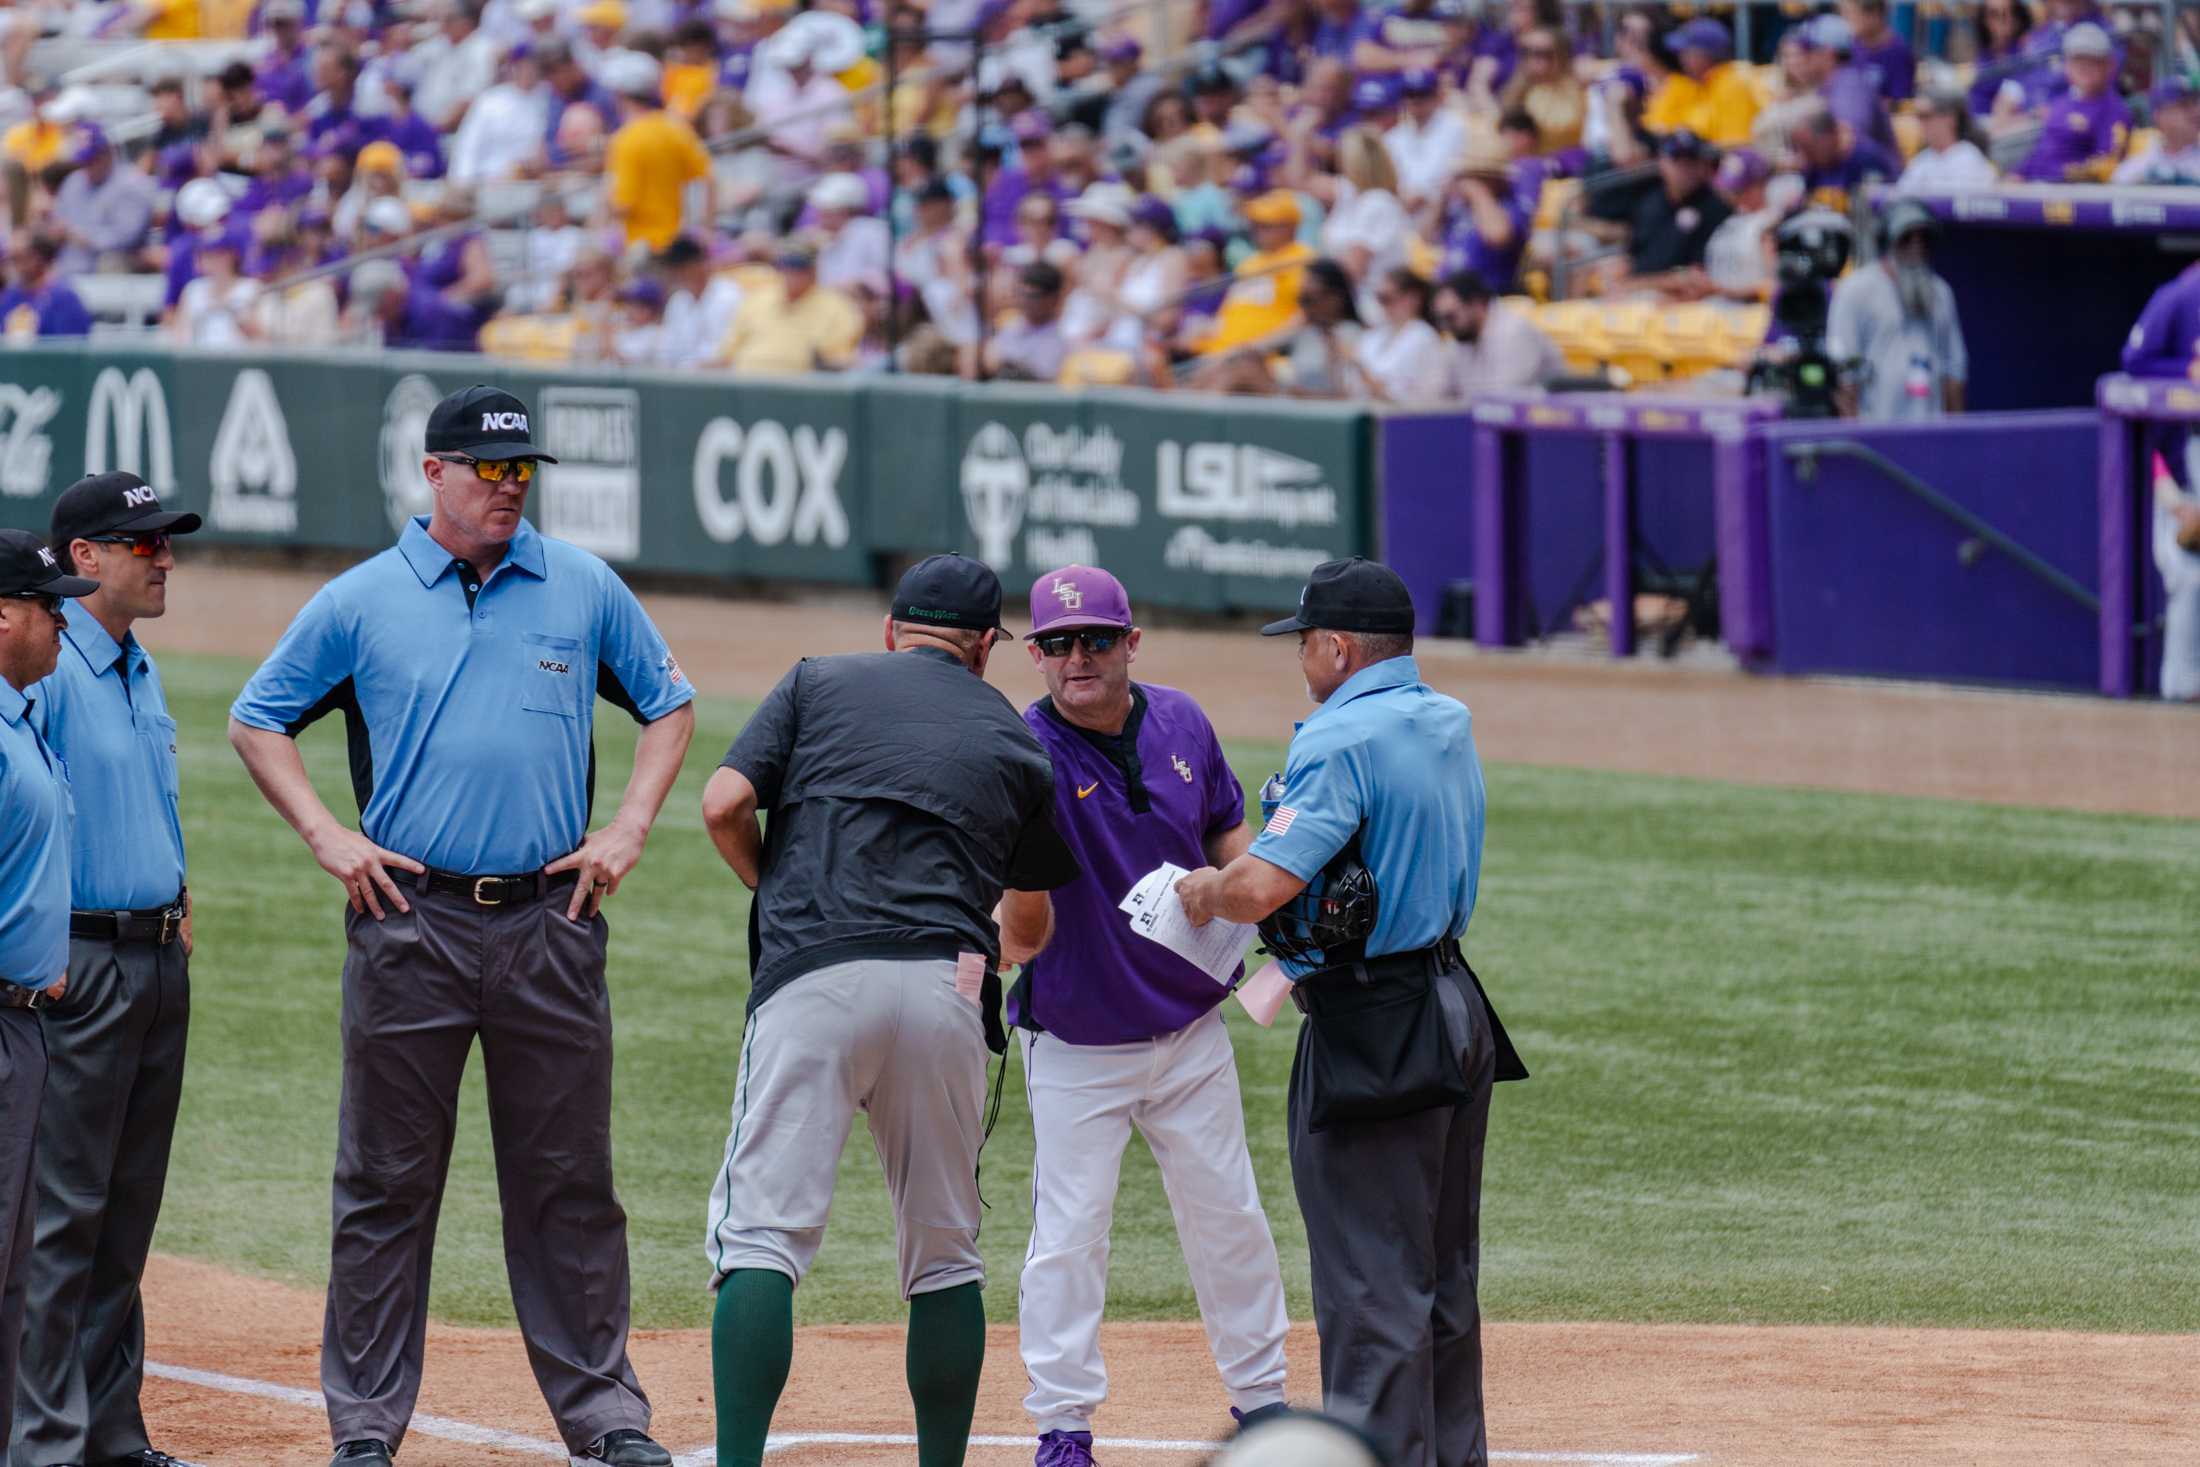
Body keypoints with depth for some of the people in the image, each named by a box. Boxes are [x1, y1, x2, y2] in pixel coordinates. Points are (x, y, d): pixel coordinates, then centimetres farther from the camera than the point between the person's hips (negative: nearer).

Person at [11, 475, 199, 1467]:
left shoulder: (142, 673, 16)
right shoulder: (44, 668, -12)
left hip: (160, 964, 9)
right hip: (78, 965, -9)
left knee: (128, 1211, 12)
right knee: (64, 1210, -8)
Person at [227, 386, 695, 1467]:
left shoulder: (583, 589, 7)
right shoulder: (359, 602, 3)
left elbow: (668, 703, 17)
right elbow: (257, 720, 11)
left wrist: (628, 831, 5)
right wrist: (325, 837, -1)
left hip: (550, 921, 1)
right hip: (411, 921, -1)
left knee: (567, 1183, 5)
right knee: (387, 1183, 2)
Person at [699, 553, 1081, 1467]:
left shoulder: (819, 683, 16)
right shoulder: (1014, 741, 22)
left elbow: (724, 805, 3)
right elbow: (1034, 922, 34)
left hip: (814, 979, -2)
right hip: (945, 991, 2)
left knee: (763, 1232, -7)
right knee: (944, 1253, 15)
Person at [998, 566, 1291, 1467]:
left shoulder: (1180, 724, -2)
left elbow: (1229, 836, 12)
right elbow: (1021, 919, -25)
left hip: (1190, 1032, 4)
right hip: (1075, 1045, -4)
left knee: (1227, 1217, 12)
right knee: (1067, 1236, -4)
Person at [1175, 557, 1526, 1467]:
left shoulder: (1340, 742, -17)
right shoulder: (1451, 726, 11)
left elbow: (1262, 886, -27)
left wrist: (1203, 895, -4)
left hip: (1371, 1040, -9)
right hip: (1459, 1015, 9)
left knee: (1372, 1289, -6)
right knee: (1445, 1280, 18)